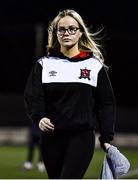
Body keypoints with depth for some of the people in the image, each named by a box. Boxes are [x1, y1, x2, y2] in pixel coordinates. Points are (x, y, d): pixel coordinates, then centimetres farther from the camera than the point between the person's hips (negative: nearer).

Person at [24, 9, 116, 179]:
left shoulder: (94, 65, 4)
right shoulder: (44, 64, 7)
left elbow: (106, 103, 6)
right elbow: (32, 96, 1)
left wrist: (107, 138, 0)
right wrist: (39, 117, -20)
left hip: (82, 137, -3)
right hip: (51, 137, 3)